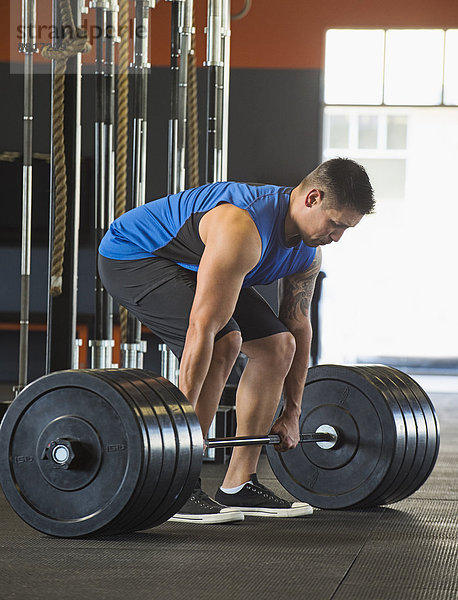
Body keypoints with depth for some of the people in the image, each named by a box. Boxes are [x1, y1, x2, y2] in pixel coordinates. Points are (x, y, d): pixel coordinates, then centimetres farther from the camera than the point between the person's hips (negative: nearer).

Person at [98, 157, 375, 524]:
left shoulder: (308, 253, -8)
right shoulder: (244, 230, -37)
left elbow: (298, 328, 5)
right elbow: (203, 327, -39)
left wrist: (292, 414, 6)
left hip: (189, 266, 10)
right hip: (130, 258, -9)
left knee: (276, 345, 0)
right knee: (224, 343, -28)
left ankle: (239, 486, 3)